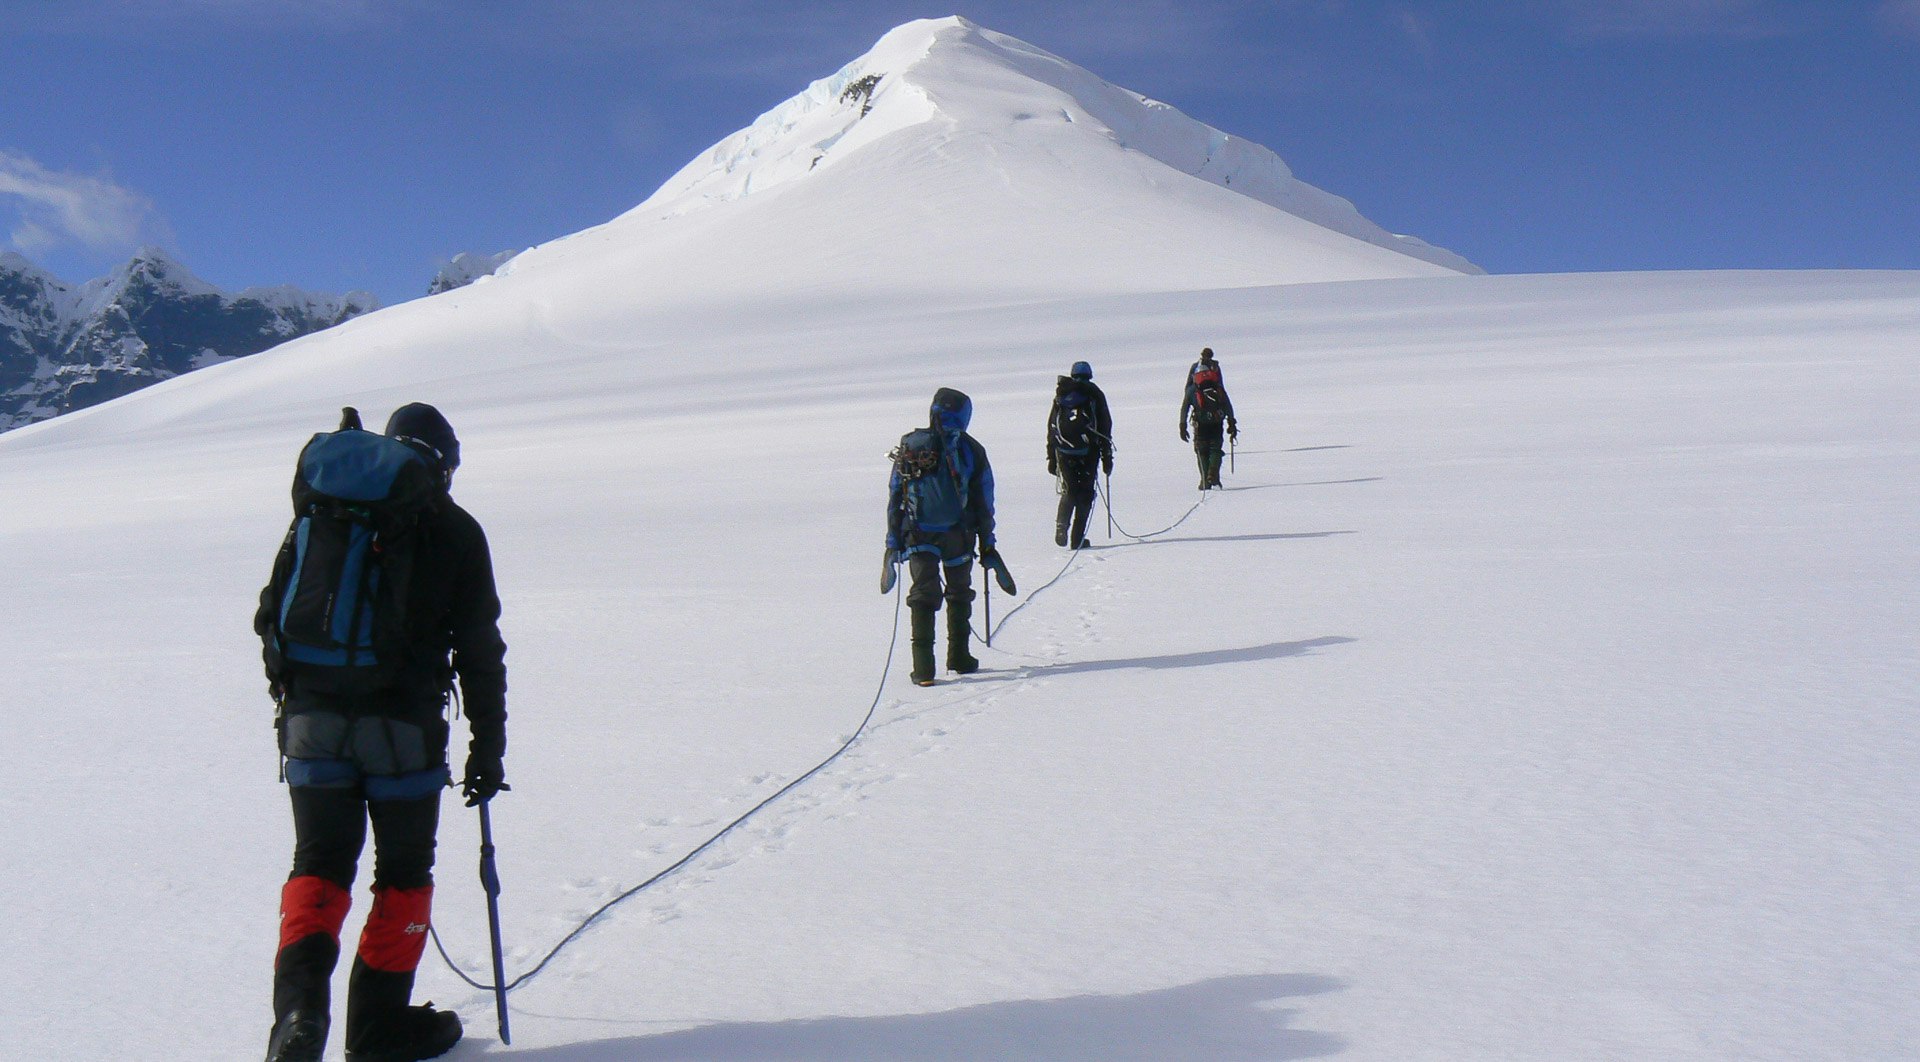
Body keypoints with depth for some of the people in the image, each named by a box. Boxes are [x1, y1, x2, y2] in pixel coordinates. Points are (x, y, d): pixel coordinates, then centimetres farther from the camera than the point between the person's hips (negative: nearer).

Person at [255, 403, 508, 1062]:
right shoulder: (455, 532, 2)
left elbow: (272, 614, 12)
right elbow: (480, 650, 1)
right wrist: (488, 748, 7)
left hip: (313, 718, 3)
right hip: (404, 724, -3)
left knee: (319, 865, 12)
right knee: (404, 871, 12)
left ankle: (300, 999, -9)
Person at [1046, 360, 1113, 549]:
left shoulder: (1061, 395, 13)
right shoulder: (1094, 394, 7)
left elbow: (1051, 428, 12)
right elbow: (1105, 427, 4)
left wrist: (1051, 457, 17)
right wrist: (1107, 456, 8)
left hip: (1064, 451, 2)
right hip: (1088, 452, -2)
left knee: (1069, 490, 14)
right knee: (1085, 492, 4)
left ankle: (1062, 526, -9)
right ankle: (1077, 538, -1)